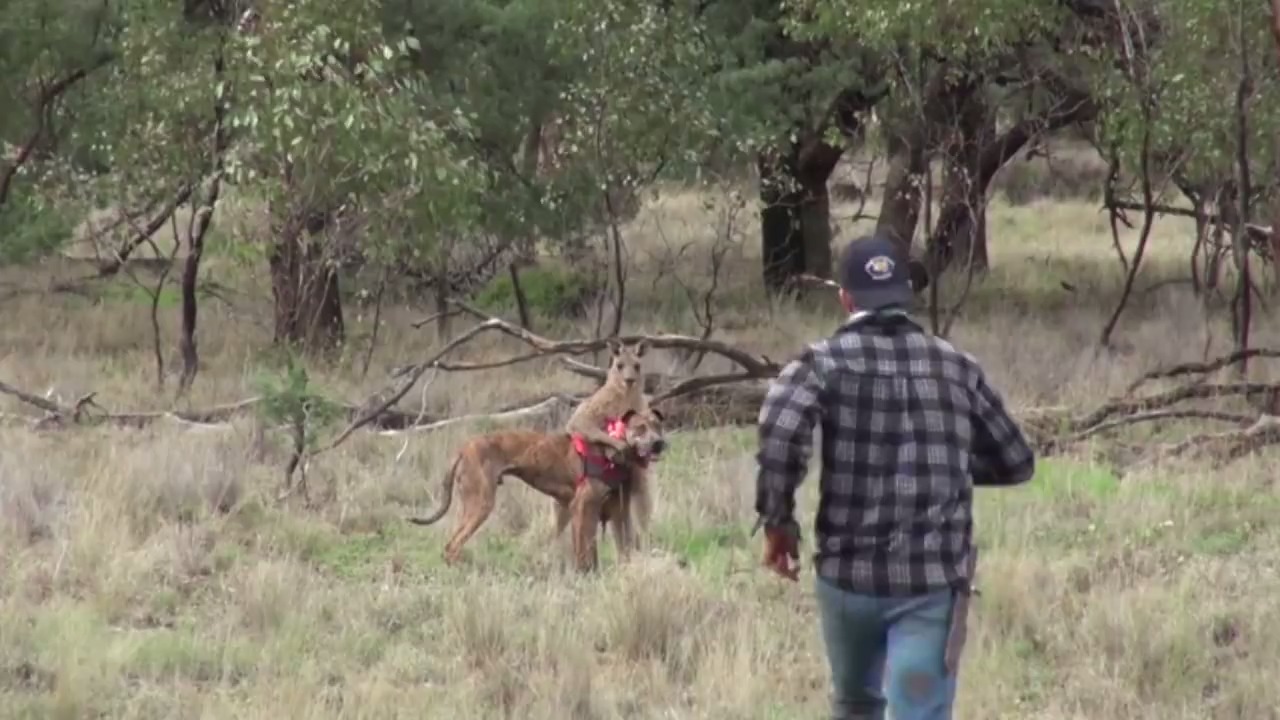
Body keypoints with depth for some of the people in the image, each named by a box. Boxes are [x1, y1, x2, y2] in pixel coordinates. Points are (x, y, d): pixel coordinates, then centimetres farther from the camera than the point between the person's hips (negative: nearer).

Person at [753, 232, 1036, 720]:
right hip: (935, 579, 0)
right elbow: (1016, 464, 17)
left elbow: (781, 428, -22)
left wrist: (777, 521, -9)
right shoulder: (957, 367, 9)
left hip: (849, 572, 0)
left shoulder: (825, 361, 0)